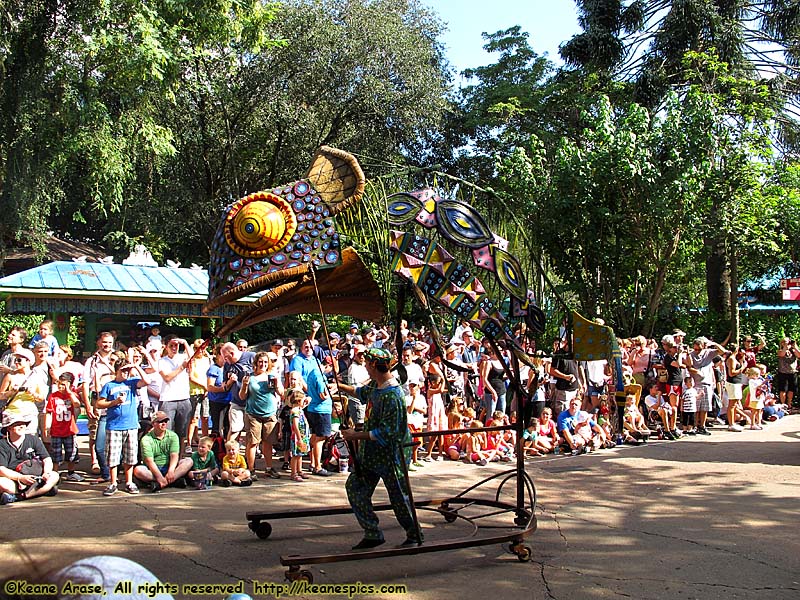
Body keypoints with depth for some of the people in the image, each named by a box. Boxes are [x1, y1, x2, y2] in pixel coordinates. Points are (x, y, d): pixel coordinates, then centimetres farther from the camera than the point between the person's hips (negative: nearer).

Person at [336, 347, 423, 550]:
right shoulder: (375, 386, 3)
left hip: (389, 455, -9)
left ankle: (414, 535, 24)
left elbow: (386, 433, -26)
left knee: (399, 497, 3)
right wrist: (341, 386, 28)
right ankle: (373, 534, 14)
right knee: (355, 487, 6)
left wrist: (356, 436, -21)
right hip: (370, 452, 9)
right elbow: (362, 392, 29)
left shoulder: (392, 396, -25)